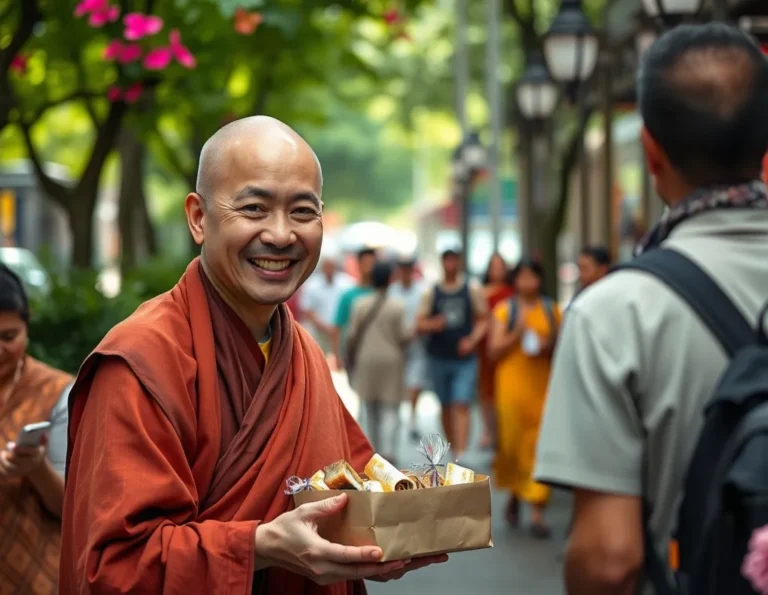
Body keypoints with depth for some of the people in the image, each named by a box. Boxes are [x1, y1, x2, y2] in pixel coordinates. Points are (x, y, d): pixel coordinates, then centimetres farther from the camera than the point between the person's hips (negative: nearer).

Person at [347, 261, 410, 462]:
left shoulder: (360, 305, -3)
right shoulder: (397, 307, -10)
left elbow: (353, 336, -3)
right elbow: (404, 336, -10)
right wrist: (410, 331, 11)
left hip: (367, 363, 2)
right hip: (391, 363, -2)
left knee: (371, 410, 14)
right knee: (390, 411, 0)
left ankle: (375, 453, 19)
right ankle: (388, 452, -18)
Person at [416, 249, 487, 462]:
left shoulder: (473, 290, 3)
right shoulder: (431, 293, 6)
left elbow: (482, 320, 6)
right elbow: (419, 324, 4)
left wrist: (472, 340, -12)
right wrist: (432, 325, -19)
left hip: (464, 358, -2)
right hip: (438, 358, 2)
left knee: (461, 406, -12)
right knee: (446, 406, 9)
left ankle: (461, 454, -19)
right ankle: (452, 448, 21)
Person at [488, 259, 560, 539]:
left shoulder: (551, 310, 9)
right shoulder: (504, 310, 6)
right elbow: (494, 351, 1)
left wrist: (549, 346, -6)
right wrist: (517, 334, -12)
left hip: (543, 386, 1)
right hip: (512, 383, 0)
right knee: (511, 440, 1)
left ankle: (537, 511, -6)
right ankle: (514, 493, 30)